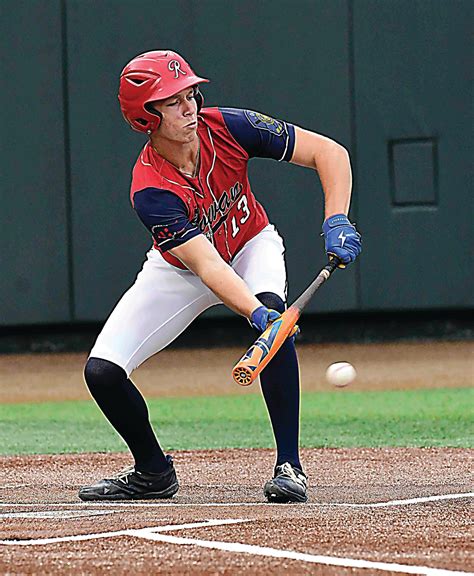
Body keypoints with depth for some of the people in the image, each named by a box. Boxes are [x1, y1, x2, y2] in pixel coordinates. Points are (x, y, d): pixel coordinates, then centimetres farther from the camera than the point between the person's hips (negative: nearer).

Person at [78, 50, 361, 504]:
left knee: (272, 305, -34)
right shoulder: (151, 191, -33)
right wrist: (256, 314, -59)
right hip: (180, 270, 0)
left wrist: (336, 222, -36)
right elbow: (207, 266, -43)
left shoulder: (227, 127, -26)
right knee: (102, 371, -14)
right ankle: (153, 473, 14)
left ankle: (289, 465, -27)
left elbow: (329, 152, -21)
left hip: (251, 248, 1)